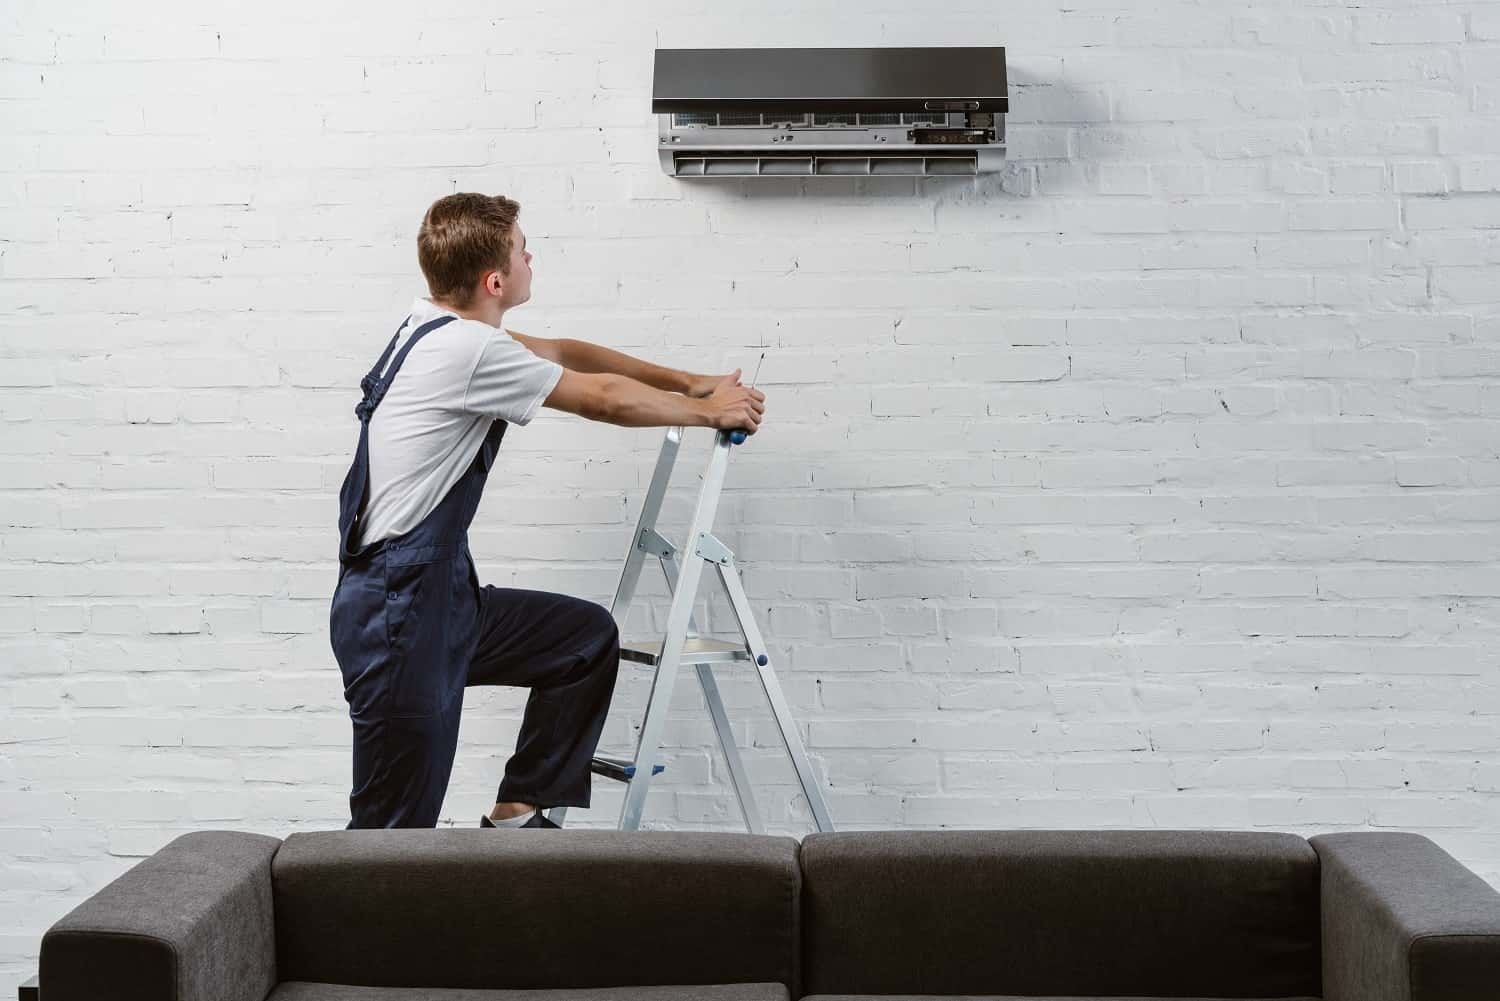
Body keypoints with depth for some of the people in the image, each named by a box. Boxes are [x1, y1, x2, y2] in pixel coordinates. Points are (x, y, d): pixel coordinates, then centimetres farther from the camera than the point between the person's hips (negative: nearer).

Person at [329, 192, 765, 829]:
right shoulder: (466, 350, -18)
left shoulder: (443, 327, 10)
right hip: (397, 613, -10)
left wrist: (688, 383, 20)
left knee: (588, 636, 18)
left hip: (442, 596, 10)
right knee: (395, 834, -3)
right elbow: (604, 399, -8)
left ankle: (517, 813, 20)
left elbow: (563, 353, 21)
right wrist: (707, 412, 9)